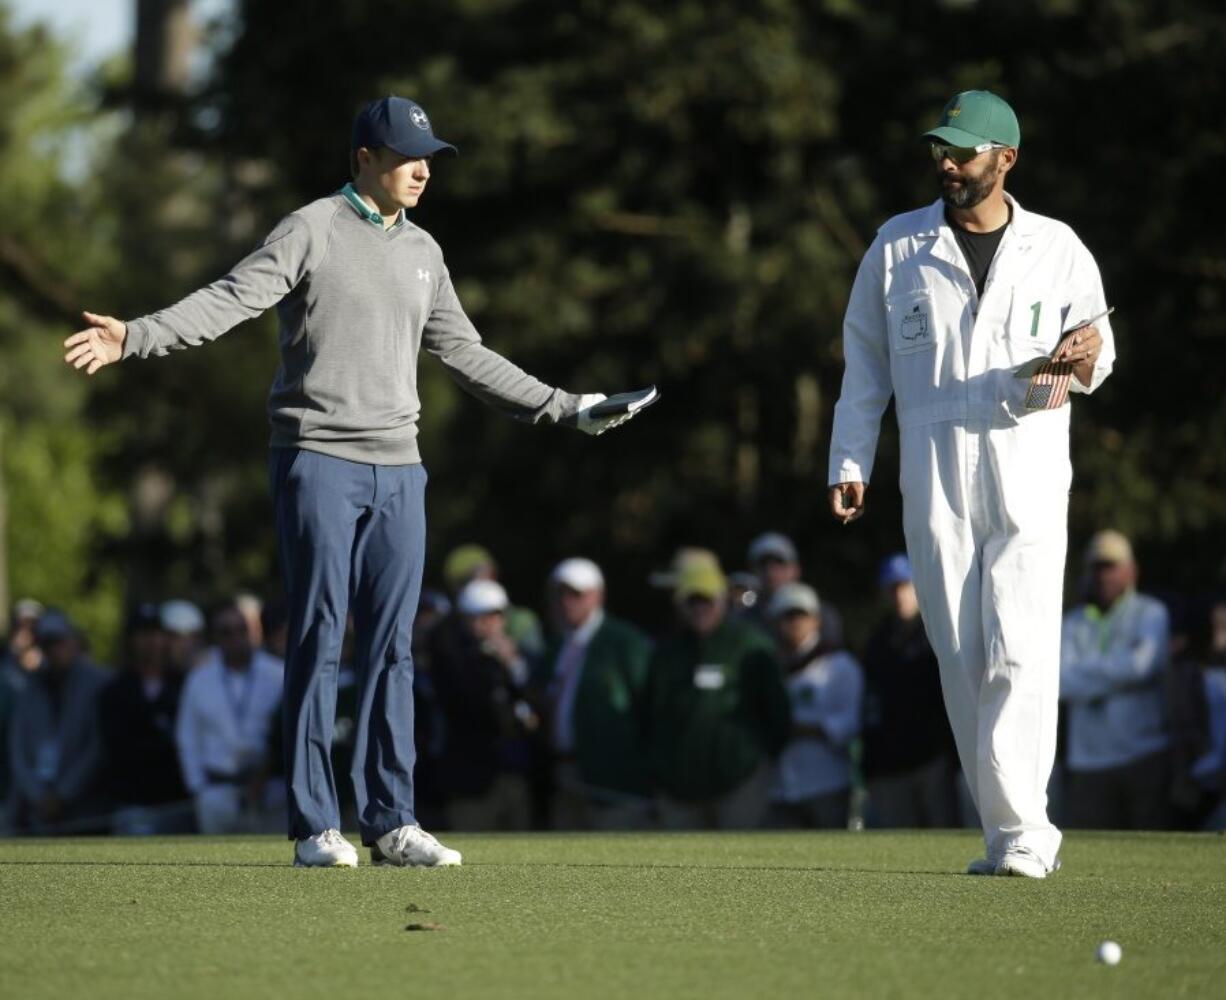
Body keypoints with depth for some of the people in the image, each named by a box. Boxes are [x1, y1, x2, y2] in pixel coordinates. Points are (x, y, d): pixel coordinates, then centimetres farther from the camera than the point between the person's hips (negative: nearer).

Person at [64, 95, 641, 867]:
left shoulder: (422, 252, 15)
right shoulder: (312, 231, -4)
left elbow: (465, 354, 23)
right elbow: (230, 301, -15)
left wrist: (562, 408, 24)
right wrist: (135, 338, -30)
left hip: (398, 467, 6)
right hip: (318, 461, -6)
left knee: (391, 648, 5)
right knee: (319, 639, -5)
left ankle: (391, 823, 8)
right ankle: (315, 826, -2)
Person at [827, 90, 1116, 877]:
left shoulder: (1057, 249, 6)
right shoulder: (897, 247, 9)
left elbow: (1097, 354, 11)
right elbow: (865, 360, 12)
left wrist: (1083, 361, -14)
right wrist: (850, 463, 5)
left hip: (1028, 477, -2)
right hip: (934, 479, 2)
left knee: (1020, 653, -13)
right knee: (962, 659, 1)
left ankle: (1020, 832, -18)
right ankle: (1017, 834, 6)